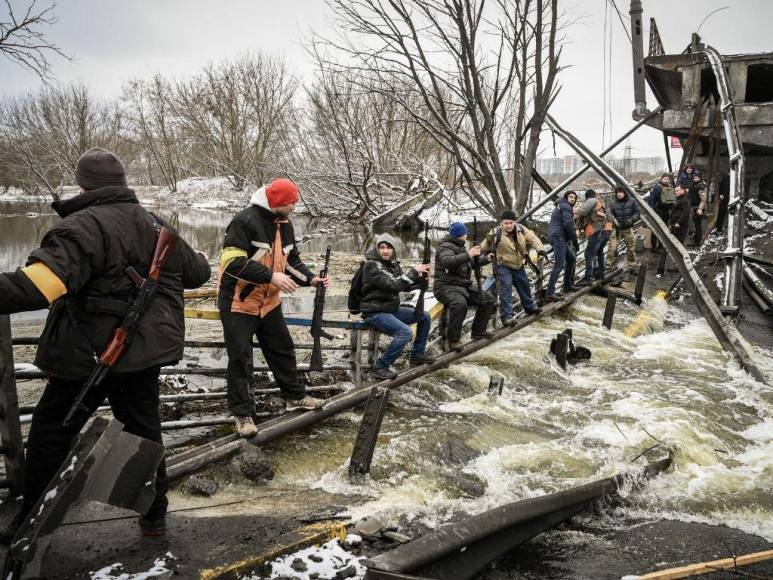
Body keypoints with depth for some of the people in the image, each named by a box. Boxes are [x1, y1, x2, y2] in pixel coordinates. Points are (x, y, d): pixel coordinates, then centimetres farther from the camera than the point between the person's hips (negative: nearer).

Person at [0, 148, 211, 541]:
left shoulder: (83, 226, -17)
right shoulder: (156, 226, 7)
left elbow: (39, 283, -33)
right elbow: (197, 272, 22)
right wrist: (198, 259, 44)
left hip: (89, 354, -6)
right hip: (144, 351, 7)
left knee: (50, 433, 10)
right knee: (143, 428, 18)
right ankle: (154, 514, 27)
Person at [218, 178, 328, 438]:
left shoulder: (284, 224, 4)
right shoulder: (245, 221, -22)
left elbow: (291, 259, 14)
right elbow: (233, 262, -28)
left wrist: (310, 278, -3)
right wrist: (271, 276, -29)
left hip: (269, 302, 8)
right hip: (238, 302, -8)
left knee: (283, 349, 17)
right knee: (240, 359, -1)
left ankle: (295, 396, 33)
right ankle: (242, 413, 10)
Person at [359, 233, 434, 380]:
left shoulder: (393, 264, 8)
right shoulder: (371, 265, -18)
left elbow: (406, 285, 14)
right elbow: (393, 285, -27)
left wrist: (421, 275, -4)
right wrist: (414, 271, -21)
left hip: (391, 309, 9)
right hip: (375, 313, -9)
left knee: (425, 316, 11)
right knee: (405, 332, -29)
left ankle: (417, 354, 22)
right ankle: (381, 367, -19)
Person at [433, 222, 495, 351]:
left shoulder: (461, 247, 18)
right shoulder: (445, 247, -12)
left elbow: (474, 262, 29)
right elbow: (446, 262, -33)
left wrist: (486, 259, 11)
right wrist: (468, 255, -37)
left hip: (464, 286, 9)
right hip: (446, 287, -9)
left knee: (488, 299, 3)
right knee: (460, 303, -38)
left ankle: (478, 331, 13)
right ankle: (453, 339, -27)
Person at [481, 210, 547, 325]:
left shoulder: (521, 229, -7)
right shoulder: (496, 233, -21)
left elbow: (533, 238, -7)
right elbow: (484, 247, -21)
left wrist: (540, 249, -23)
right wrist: (489, 241, -44)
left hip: (518, 265, 6)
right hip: (504, 266, -6)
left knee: (524, 286, 22)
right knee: (506, 289, -19)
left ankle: (530, 307, 45)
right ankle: (506, 316, -18)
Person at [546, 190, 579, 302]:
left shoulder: (559, 206, 26)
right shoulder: (566, 207, -5)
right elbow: (568, 224, -16)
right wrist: (575, 241, -10)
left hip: (559, 238, 11)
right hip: (559, 237, -11)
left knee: (572, 259, 22)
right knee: (559, 264, -19)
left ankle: (568, 286, 28)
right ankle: (550, 294, -28)